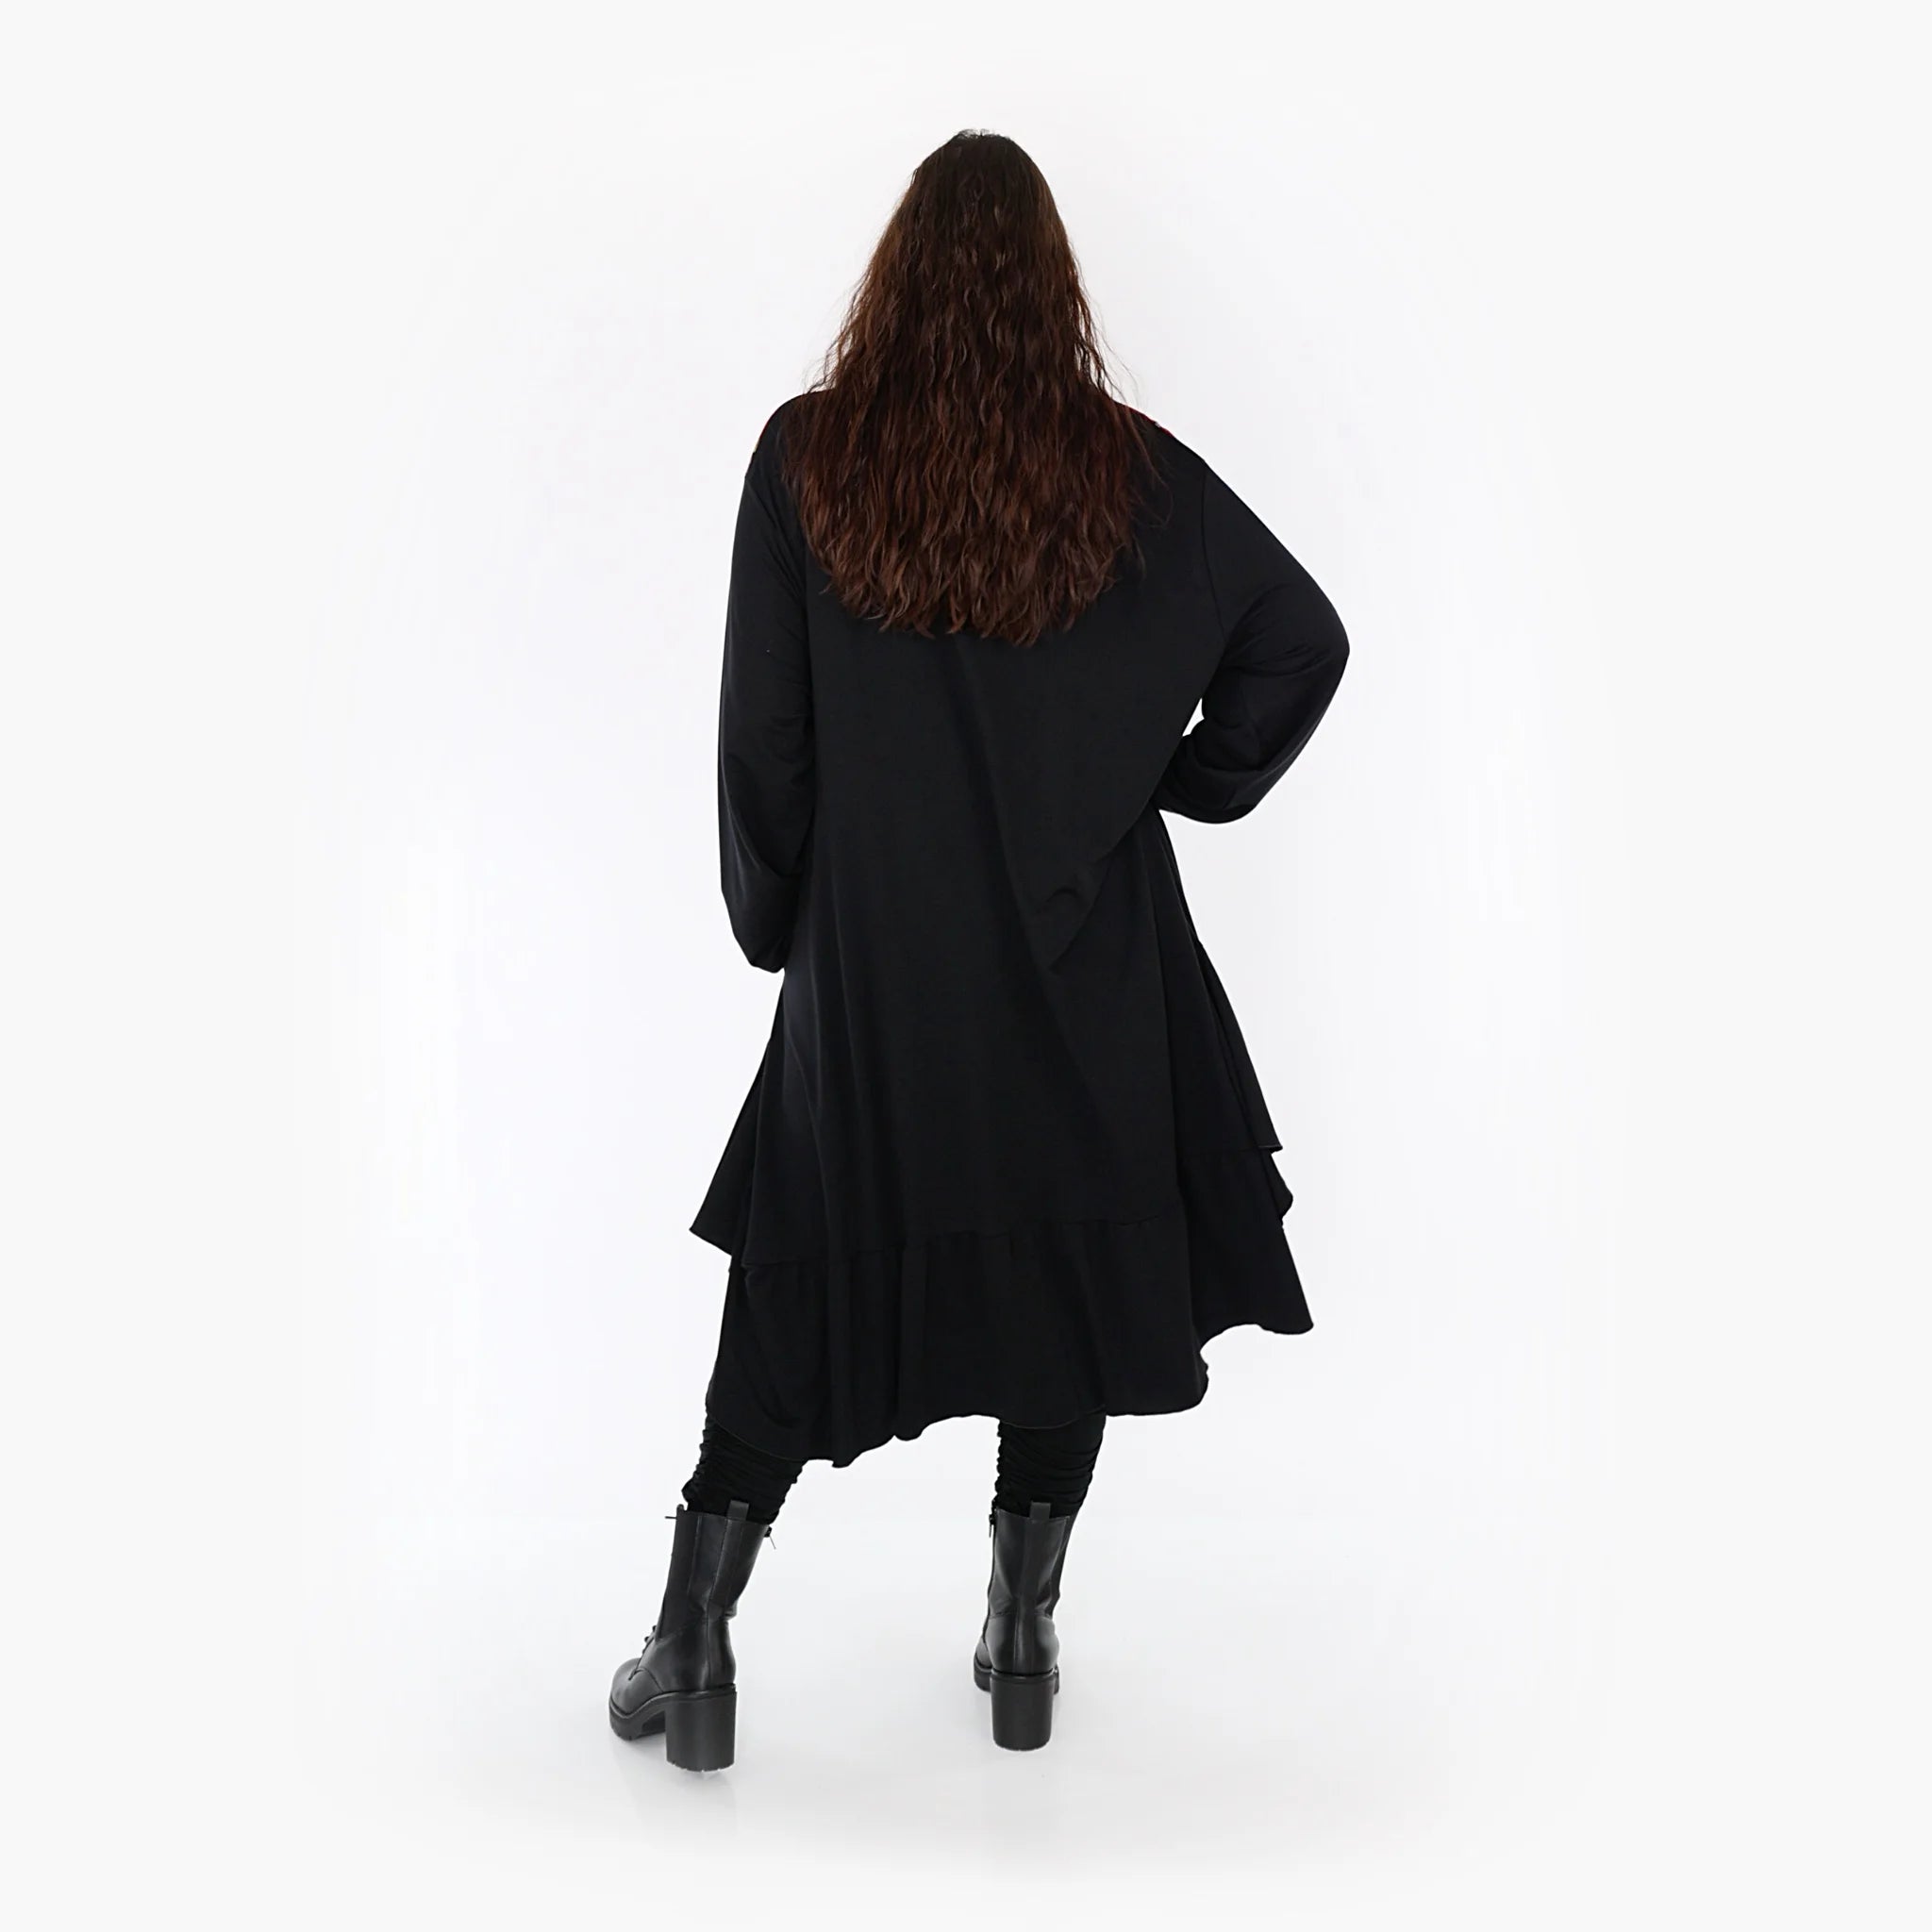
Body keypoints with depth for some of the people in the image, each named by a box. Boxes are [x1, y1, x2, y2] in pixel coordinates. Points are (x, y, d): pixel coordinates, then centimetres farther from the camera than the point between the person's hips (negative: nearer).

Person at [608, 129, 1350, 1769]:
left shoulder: (808, 456, -6)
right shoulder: (1127, 468, -4)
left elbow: (763, 731, -5)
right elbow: (1306, 639, 1)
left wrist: (774, 918, 7)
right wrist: (1186, 781, 9)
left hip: (872, 967, 0)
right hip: (1089, 970, 1)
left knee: (805, 1283, 13)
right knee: (1075, 1274, 14)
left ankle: (693, 1651, 19)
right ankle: (1024, 1645, 26)